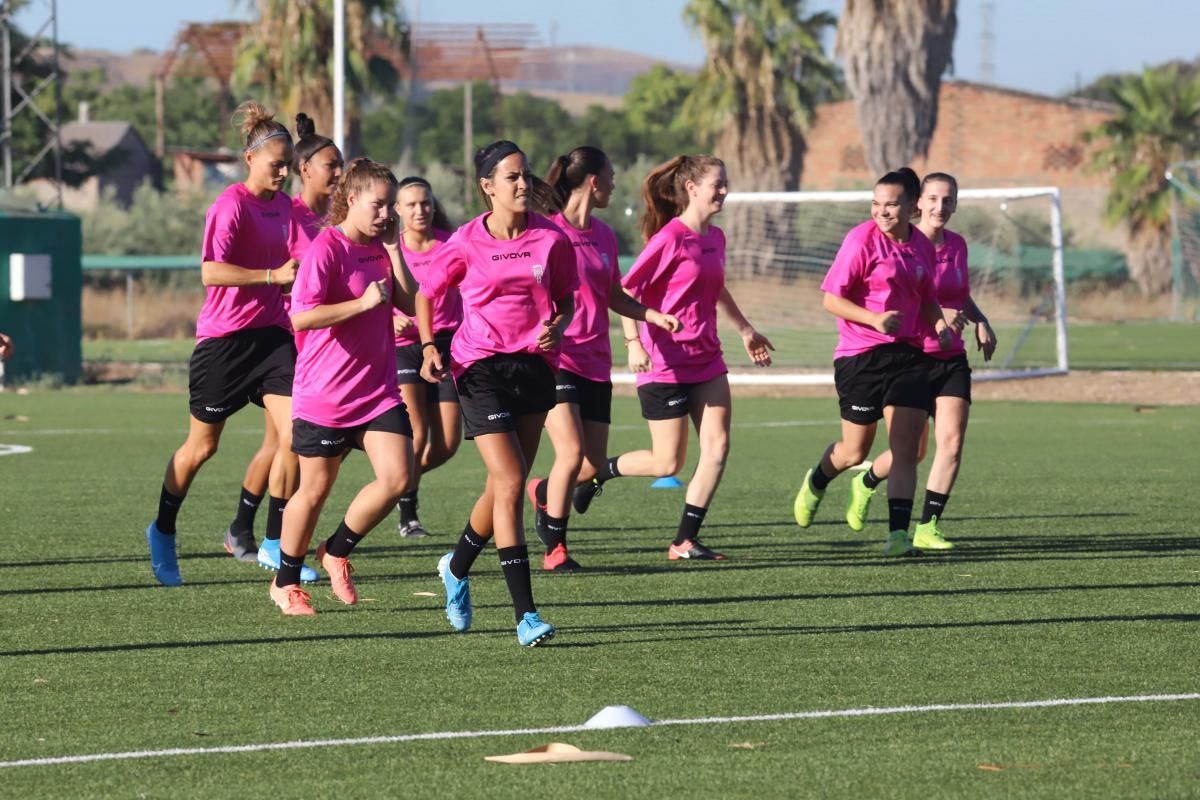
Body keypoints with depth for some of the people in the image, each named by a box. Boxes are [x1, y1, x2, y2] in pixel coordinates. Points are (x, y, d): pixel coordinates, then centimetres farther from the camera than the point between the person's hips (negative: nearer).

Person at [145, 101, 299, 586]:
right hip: (224, 340, -6)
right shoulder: (232, 205, -14)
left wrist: (294, 284, 11)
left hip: (271, 334, 6)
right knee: (202, 446, 7)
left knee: (293, 434, -10)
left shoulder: (284, 205, 9)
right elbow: (211, 272, -25)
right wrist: (273, 275, -28)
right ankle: (163, 532, 29)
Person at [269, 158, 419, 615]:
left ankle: (337, 552, 15)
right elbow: (302, 317, -24)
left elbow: (410, 304, 4)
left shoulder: (381, 247, 8)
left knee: (397, 477, -9)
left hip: (377, 389, 6)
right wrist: (363, 303, -24)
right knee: (315, 491, 5)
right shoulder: (326, 249, -15)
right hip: (324, 394, -6)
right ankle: (286, 582, 25)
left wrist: (393, 250, -5)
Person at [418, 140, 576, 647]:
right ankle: (525, 615, -16)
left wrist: (556, 327, -9)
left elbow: (566, 300, 12)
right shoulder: (466, 243, -6)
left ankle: (457, 568, 42)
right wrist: (428, 346, -6)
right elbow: (426, 294, 7)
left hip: (534, 365, 4)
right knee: (510, 481, -15)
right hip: (481, 367, -4)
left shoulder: (551, 239, 0)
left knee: (506, 486, 11)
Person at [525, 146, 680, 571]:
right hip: (555, 357, -7)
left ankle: (543, 492, 35)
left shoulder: (604, 235, 13)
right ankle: (554, 548, -3)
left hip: (595, 363, 7)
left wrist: (653, 315, 7)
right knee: (572, 452, -17)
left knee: (593, 465, 4)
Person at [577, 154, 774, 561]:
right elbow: (627, 290, -17)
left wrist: (746, 330, 36)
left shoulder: (715, 237, 9)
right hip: (665, 364, -7)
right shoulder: (671, 238, -15)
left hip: (706, 360, 7)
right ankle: (597, 472, 22)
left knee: (718, 445, -5)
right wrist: (633, 342, -28)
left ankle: (686, 540, 2)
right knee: (667, 463, -3)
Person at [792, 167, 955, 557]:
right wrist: (874, 319, -25)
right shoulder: (862, 239, -10)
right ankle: (816, 482, 40)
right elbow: (832, 299, -11)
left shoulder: (921, 246, 7)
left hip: (907, 355, 4)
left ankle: (898, 532, -6)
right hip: (860, 357, -4)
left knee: (905, 449, -7)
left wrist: (938, 322, 2)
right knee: (854, 452, 7)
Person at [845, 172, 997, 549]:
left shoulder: (957, 245, 8)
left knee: (952, 440, -10)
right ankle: (865, 483, 32)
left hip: (950, 358, 5)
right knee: (913, 450, 0)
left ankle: (927, 527, -2)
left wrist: (980, 321, 6)